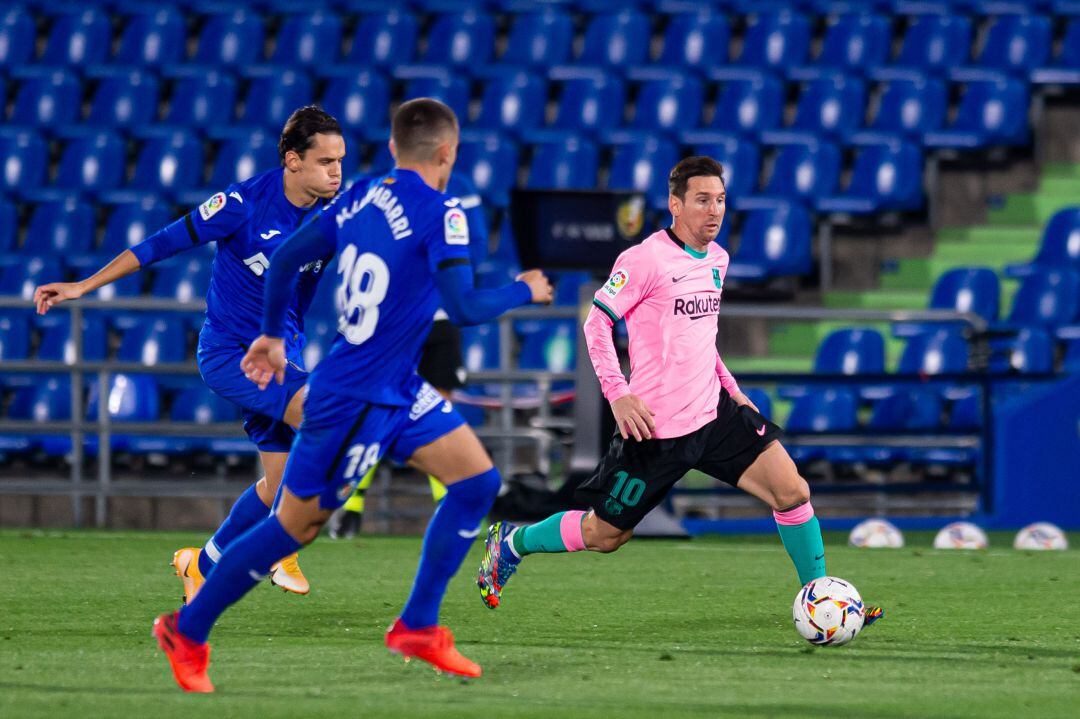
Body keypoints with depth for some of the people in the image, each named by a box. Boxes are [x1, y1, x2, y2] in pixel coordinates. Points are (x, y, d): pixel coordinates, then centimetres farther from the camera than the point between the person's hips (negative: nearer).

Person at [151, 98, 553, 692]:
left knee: (477, 480, 8)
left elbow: (285, 260, 7)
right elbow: (464, 308, -26)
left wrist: (272, 335, 21)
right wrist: (524, 292, -8)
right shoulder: (439, 213, -21)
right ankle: (187, 632, 16)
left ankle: (417, 626, 12)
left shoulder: (359, 198, 2)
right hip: (354, 401, -9)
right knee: (295, 527, 3)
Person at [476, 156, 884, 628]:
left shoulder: (717, 259, 11)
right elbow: (597, 323, -10)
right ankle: (510, 544, 30)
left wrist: (731, 390, 19)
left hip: (713, 411, 6)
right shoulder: (645, 259, -14)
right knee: (604, 535, 4)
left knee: (792, 491, -8)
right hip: (657, 426, -6)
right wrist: (618, 395, -18)